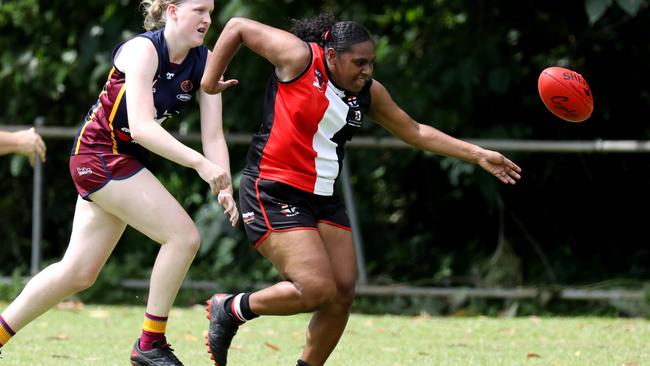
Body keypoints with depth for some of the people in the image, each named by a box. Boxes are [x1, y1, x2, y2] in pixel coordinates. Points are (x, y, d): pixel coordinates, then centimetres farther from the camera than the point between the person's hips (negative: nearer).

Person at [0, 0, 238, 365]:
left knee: (79, 272, 10)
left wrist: (225, 188, -20)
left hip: (126, 161, 8)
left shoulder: (204, 61, -1)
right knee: (184, 236, -15)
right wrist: (200, 163, -40)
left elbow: (213, 134, -5)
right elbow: (141, 126, -33)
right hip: (100, 154, -8)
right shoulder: (143, 50, -22)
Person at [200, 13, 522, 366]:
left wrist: (478, 155, 13)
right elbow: (238, 26, -3)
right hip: (272, 193, -8)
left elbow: (414, 131, 16)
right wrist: (209, 80, -2)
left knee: (342, 294, 0)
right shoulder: (300, 59, -12)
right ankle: (230, 309, 4)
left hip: (323, 199, 8)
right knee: (318, 291, -17)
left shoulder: (369, 92, 7)